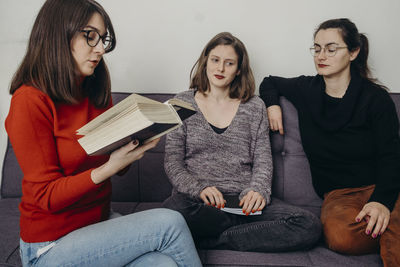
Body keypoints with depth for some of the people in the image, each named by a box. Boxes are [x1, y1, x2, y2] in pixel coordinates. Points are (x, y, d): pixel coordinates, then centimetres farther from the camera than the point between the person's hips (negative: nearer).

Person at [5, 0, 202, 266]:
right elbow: (47, 195, -15)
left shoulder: (97, 93, 6)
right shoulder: (30, 101, -16)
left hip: (101, 219, 6)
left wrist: (137, 144, -11)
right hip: (52, 245, -5)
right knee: (169, 222, -19)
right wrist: (110, 167, -26)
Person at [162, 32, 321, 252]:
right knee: (173, 210, -38)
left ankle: (209, 240, -16)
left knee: (309, 227, -22)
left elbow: (263, 161, 10)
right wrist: (199, 189, -15)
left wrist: (257, 190, -12)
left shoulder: (254, 107, 13)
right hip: (196, 200, -1)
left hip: (243, 200, 2)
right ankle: (257, 230, -12)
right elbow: (172, 162, 4)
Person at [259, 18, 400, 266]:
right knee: (340, 235, -32)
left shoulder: (376, 98, -1)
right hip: (338, 193, 5)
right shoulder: (306, 89, 8)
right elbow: (270, 83, 29)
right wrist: (272, 105, 6)